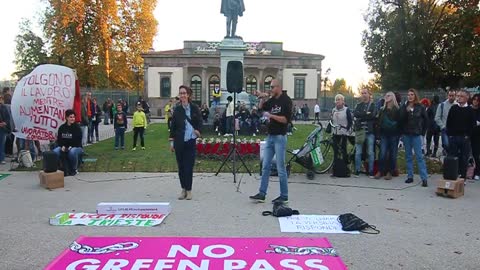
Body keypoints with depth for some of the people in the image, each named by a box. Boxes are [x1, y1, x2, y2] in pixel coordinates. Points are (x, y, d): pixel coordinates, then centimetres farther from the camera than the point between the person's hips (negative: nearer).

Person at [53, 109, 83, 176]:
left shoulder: (77, 128, -4)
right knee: (55, 151, -27)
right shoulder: (62, 127, 7)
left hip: (76, 147, -3)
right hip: (63, 147, 4)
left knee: (72, 152, -39)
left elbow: (78, 141, -10)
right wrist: (62, 146, -11)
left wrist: (71, 147, -22)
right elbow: (59, 139, 8)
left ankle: (74, 169, -15)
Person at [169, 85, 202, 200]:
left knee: (189, 166, 0)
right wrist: (171, 141, 5)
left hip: (191, 141, -2)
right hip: (179, 141, 2)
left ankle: (188, 190, 10)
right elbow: (173, 125, 7)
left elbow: (200, 122, 6)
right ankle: (183, 189, 20)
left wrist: (198, 130, -13)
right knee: (181, 166, 7)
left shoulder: (194, 108, 0)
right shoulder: (177, 109, 5)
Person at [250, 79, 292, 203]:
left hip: (280, 137, -7)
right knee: (265, 166, 6)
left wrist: (271, 115, -16)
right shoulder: (272, 100, 13)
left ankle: (284, 196, 8)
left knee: (280, 168, -2)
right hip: (270, 137, 7)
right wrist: (262, 99, 3)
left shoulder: (286, 100, -8)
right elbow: (260, 108, 19)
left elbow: (286, 119, -15)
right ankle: (262, 194, 10)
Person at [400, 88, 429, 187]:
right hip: (406, 134, 3)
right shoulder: (404, 107, 4)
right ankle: (410, 176, 15)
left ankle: (424, 178, -6)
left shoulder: (420, 107, -1)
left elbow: (426, 120, 5)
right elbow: (401, 120, -5)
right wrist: (406, 111, -17)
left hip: (416, 135, -3)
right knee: (408, 156, 8)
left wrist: (423, 132, 2)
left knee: (419, 156, -7)